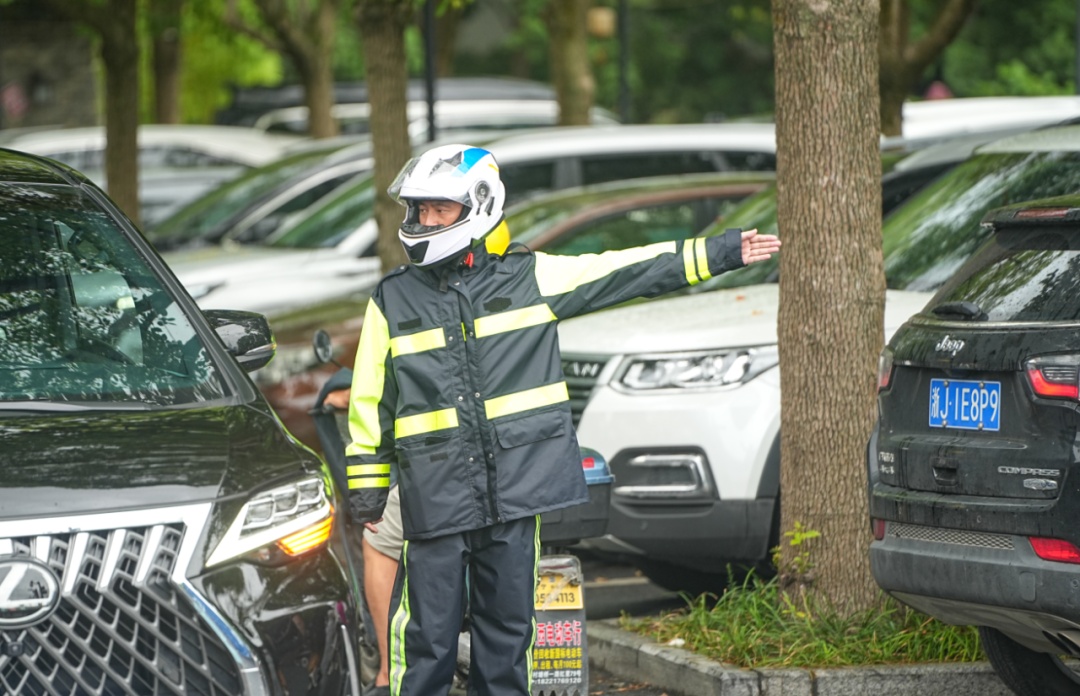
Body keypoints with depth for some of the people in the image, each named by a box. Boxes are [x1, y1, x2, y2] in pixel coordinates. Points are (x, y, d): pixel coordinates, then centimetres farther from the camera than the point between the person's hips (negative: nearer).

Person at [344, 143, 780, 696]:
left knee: (508, 625, 8)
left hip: (516, 483, 1)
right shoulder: (393, 299, 5)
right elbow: (370, 399, 9)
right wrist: (366, 487, 7)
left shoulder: (528, 277, 5)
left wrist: (721, 253, 4)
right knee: (428, 631, -3)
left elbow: (628, 270, 6)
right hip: (434, 497, -1)